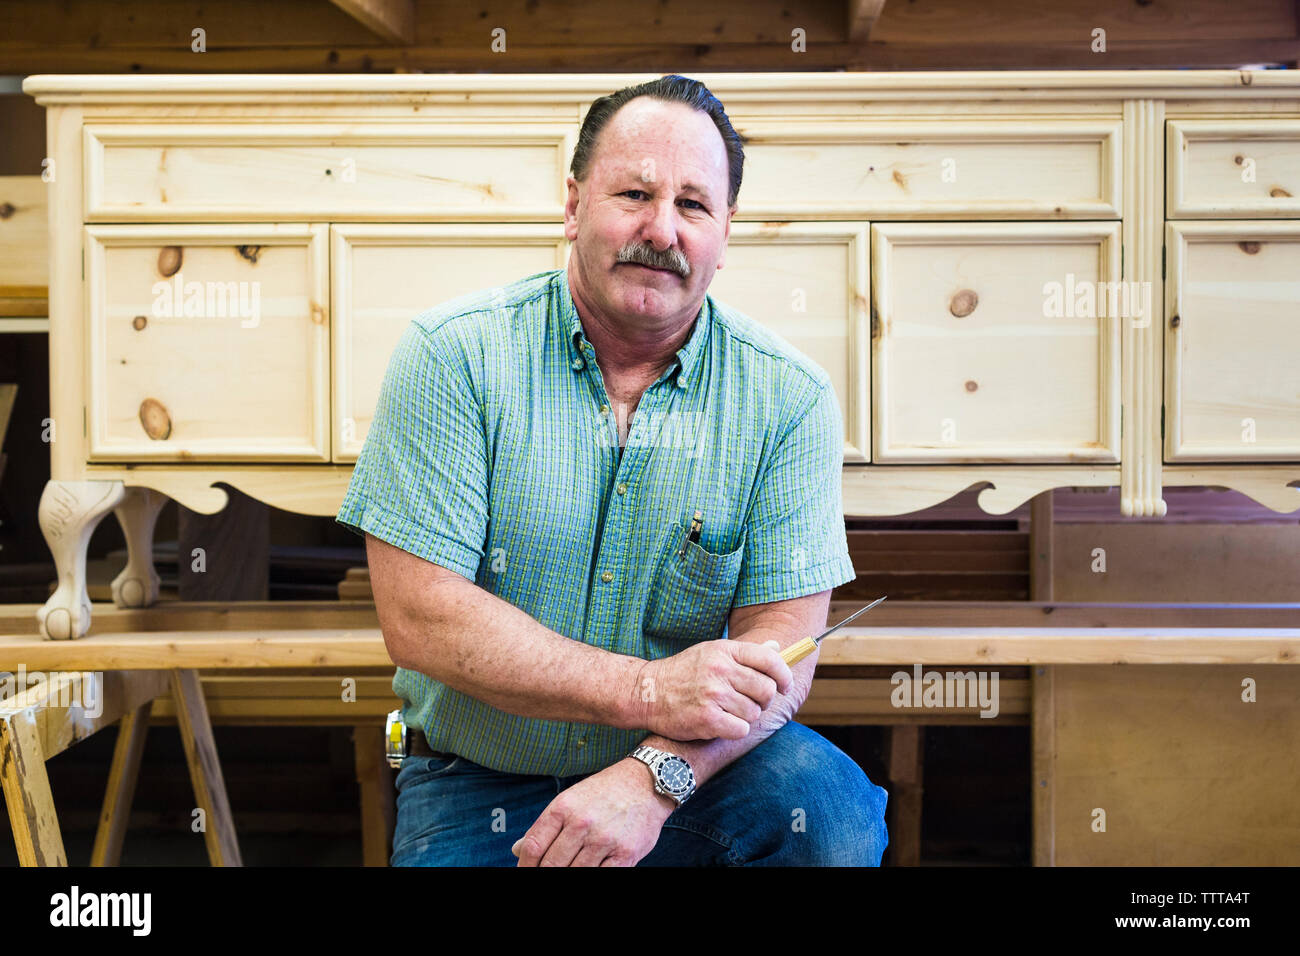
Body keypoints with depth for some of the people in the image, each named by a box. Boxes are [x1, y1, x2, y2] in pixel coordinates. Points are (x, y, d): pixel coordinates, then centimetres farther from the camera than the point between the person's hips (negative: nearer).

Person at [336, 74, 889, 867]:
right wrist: (648, 691, -22)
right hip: (479, 790, 0)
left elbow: (781, 645, -8)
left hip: (691, 772, 1)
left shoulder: (789, 397, -5)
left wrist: (653, 779, -27)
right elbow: (419, 620, -15)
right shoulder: (451, 355, -9)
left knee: (828, 805, -25)